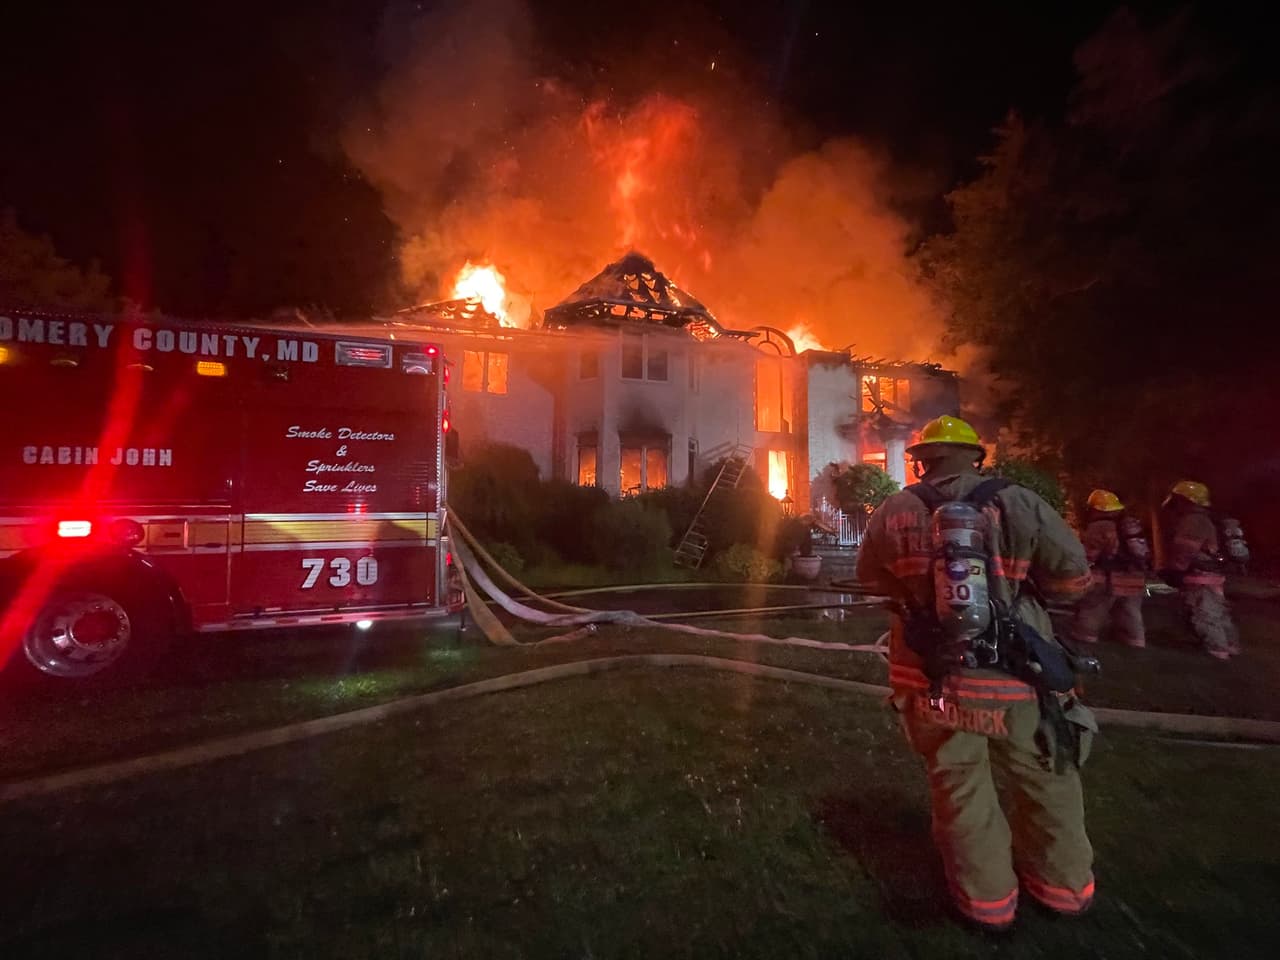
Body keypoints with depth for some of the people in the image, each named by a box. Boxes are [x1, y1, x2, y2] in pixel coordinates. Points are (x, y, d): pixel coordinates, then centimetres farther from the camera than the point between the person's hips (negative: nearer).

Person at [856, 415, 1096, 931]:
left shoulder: (893, 513, -6)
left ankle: (987, 895, 30)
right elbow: (1074, 578, -2)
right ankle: (1062, 882, 40)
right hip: (1017, 676, 0)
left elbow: (871, 579, 7)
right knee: (1045, 779, 22)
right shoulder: (1017, 503, -10)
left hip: (933, 678, 1)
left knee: (959, 783, 17)